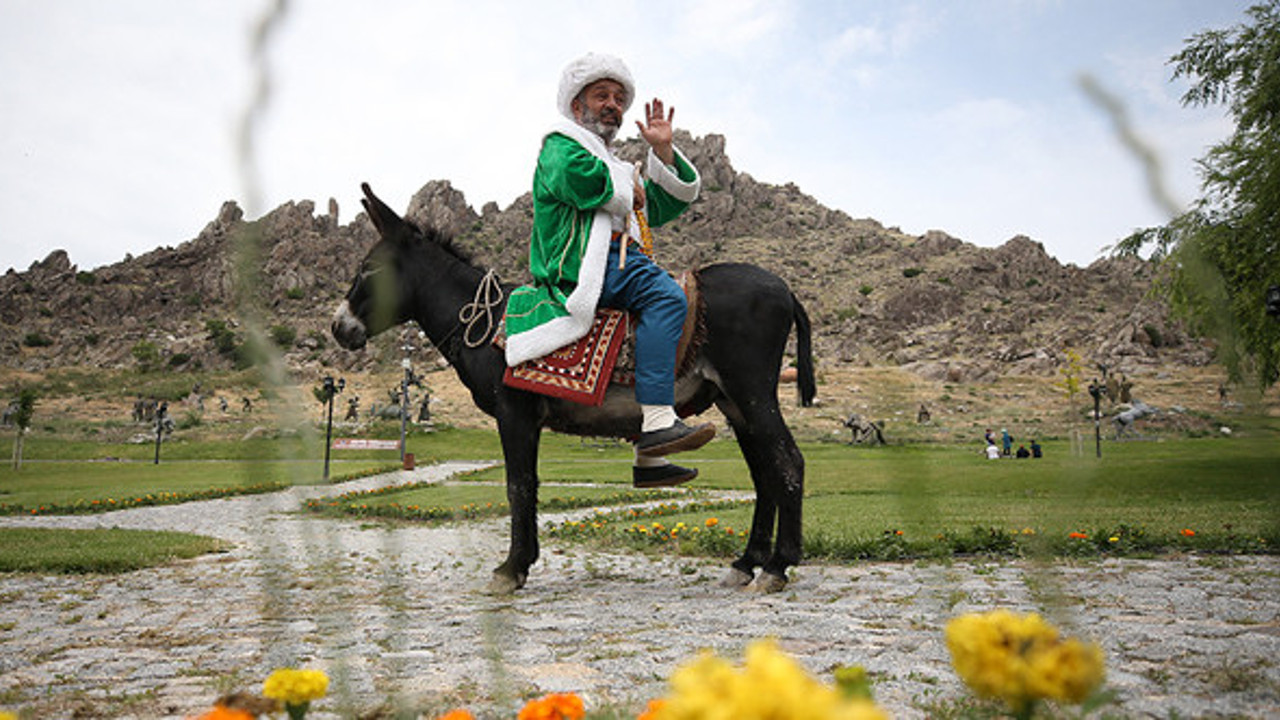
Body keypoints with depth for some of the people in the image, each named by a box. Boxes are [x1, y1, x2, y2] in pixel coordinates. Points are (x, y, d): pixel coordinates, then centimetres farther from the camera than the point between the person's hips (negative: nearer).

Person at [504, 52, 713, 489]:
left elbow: (675, 199, 31)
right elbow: (575, 176, -17)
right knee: (665, 295, -29)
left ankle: (651, 459, -1)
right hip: (578, 261, -9)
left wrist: (664, 152, 18)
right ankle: (656, 421, -38)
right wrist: (627, 192, -2)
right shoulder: (561, 145, 10)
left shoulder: (615, 166, 36)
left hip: (617, 261, 10)